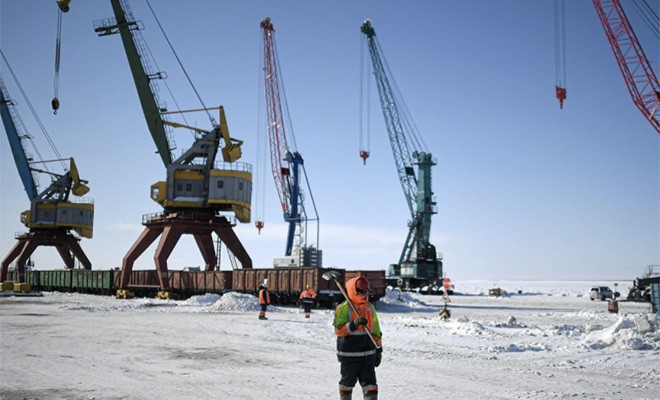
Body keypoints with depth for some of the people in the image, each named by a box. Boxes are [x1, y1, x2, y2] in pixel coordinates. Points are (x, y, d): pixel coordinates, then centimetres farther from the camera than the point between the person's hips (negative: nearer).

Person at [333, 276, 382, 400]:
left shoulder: (370, 307, 9)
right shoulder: (343, 308, -9)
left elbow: (376, 330, 16)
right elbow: (338, 330, -16)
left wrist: (378, 350, 15)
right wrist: (354, 324, -29)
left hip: (368, 355, 4)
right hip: (349, 355, -4)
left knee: (370, 383, -2)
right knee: (347, 382, 11)